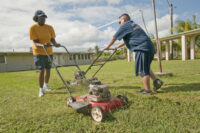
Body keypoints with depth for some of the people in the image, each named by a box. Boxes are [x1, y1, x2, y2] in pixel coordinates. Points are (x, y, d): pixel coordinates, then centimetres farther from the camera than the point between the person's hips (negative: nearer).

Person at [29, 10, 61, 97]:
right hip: (39, 52, -4)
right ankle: (41, 89, 4)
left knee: (48, 69, 12)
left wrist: (55, 44, -25)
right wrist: (43, 45, -36)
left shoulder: (49, 28, 2)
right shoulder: (33, 28, -8)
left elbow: (52, 39, -2)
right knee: (41, 70, -10)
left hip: (49, 52, 4)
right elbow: (35, 42, -16)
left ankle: (46, 85, 34)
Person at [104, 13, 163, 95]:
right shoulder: (134, 25, 28)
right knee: (145, 68, 21)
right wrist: (117, 47, 42)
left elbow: (114, 38, 6)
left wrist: (107, 47, 19)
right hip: (150, 48, 9)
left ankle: (147, 90, 2)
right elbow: (125, 40, 37)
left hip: (142, 48, -9)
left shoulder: (125, 26, 1)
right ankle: (156, 81, 13)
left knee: (142, 70, -4)